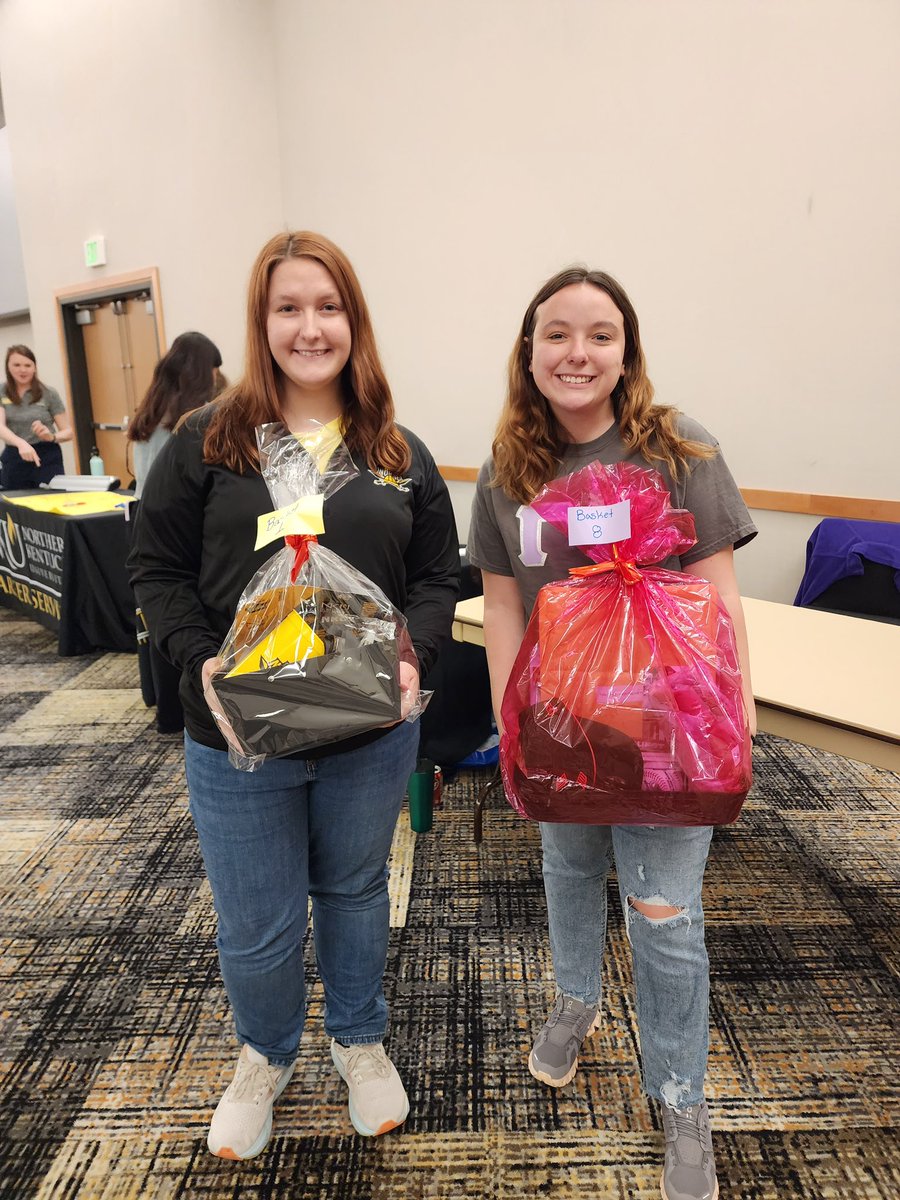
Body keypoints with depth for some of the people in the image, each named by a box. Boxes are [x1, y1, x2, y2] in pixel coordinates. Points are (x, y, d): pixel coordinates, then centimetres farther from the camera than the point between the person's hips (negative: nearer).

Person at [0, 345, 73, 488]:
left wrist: (51, 437, -20)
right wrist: (21, 443, -31)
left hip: (47, 458, -1)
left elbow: (68, 432, 3)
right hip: (14, 459, 2)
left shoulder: (49, 393, 2)